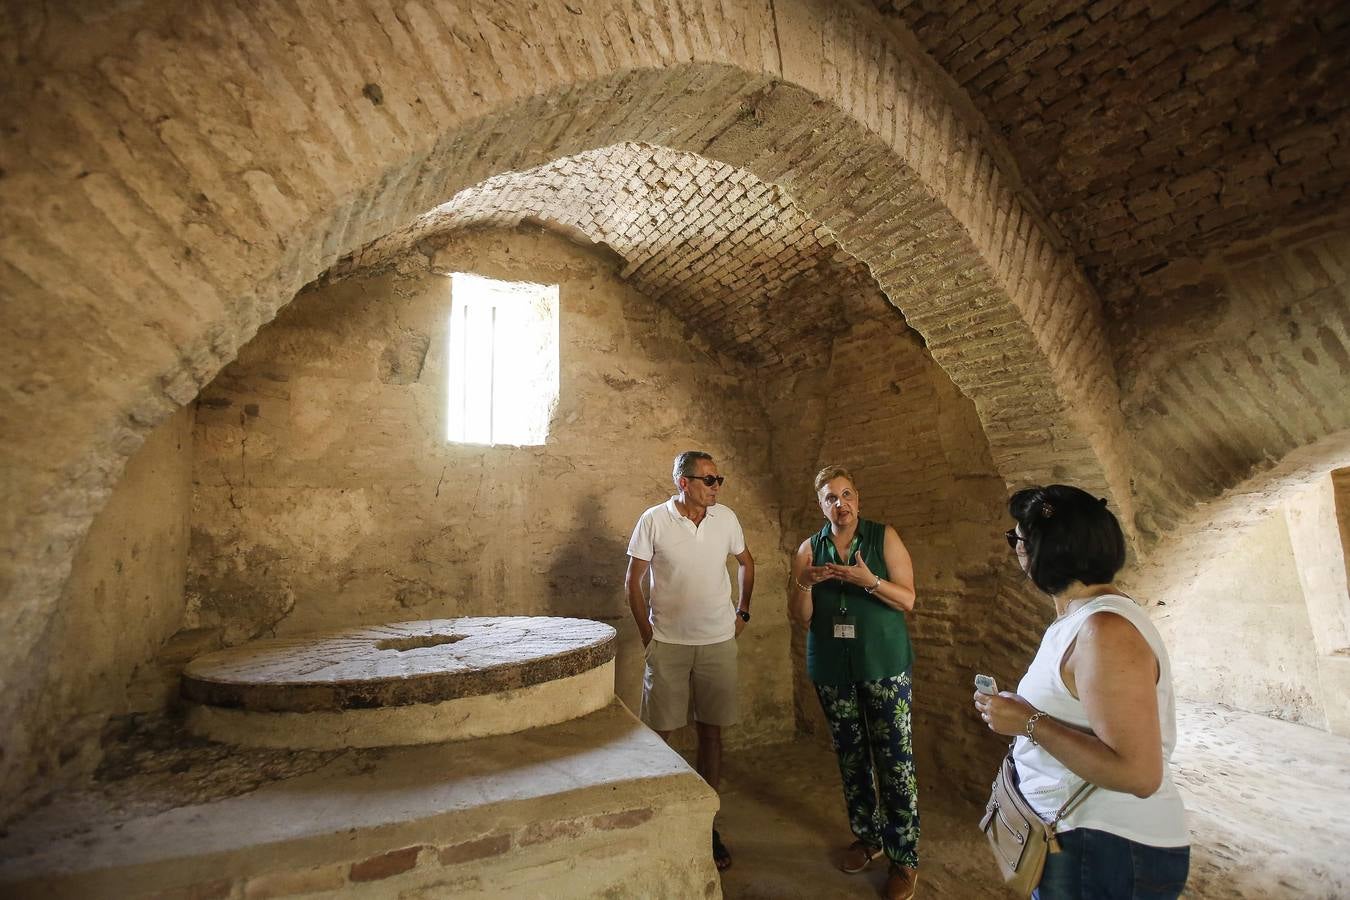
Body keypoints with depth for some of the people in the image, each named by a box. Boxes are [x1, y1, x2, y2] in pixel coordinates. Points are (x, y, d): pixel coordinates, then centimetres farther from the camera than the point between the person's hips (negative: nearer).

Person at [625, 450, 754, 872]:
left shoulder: (726, 518, -1)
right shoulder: (653, 520, -9)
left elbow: (746, 563, 16)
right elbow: (633, 580, -1)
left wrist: (742, 613, 11)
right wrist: (647, 633, -2)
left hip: (718, 642, 3)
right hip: (668, 643, -2)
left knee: (711, 733, 11)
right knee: (659, 733, 6)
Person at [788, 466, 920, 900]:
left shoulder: (885, 538, -4)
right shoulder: (809, 549, 2)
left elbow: (908, 600, -7)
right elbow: (800, 618, 1)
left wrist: (869, 580, -25)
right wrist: (803, 583, -20)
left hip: (884, 664, -2)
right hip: (832, 668, 3)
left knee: (895, 759, 0)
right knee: (850, 756, 15)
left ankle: (904, 858, 16)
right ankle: (868, 836, 35)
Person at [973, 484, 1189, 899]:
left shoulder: (1105, 631, -26)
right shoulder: (1083, 616, 5)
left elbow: (1138, 774, -29)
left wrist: (1028, 722, -26)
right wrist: (1021, 710, 9)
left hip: (1109, 854, -8)